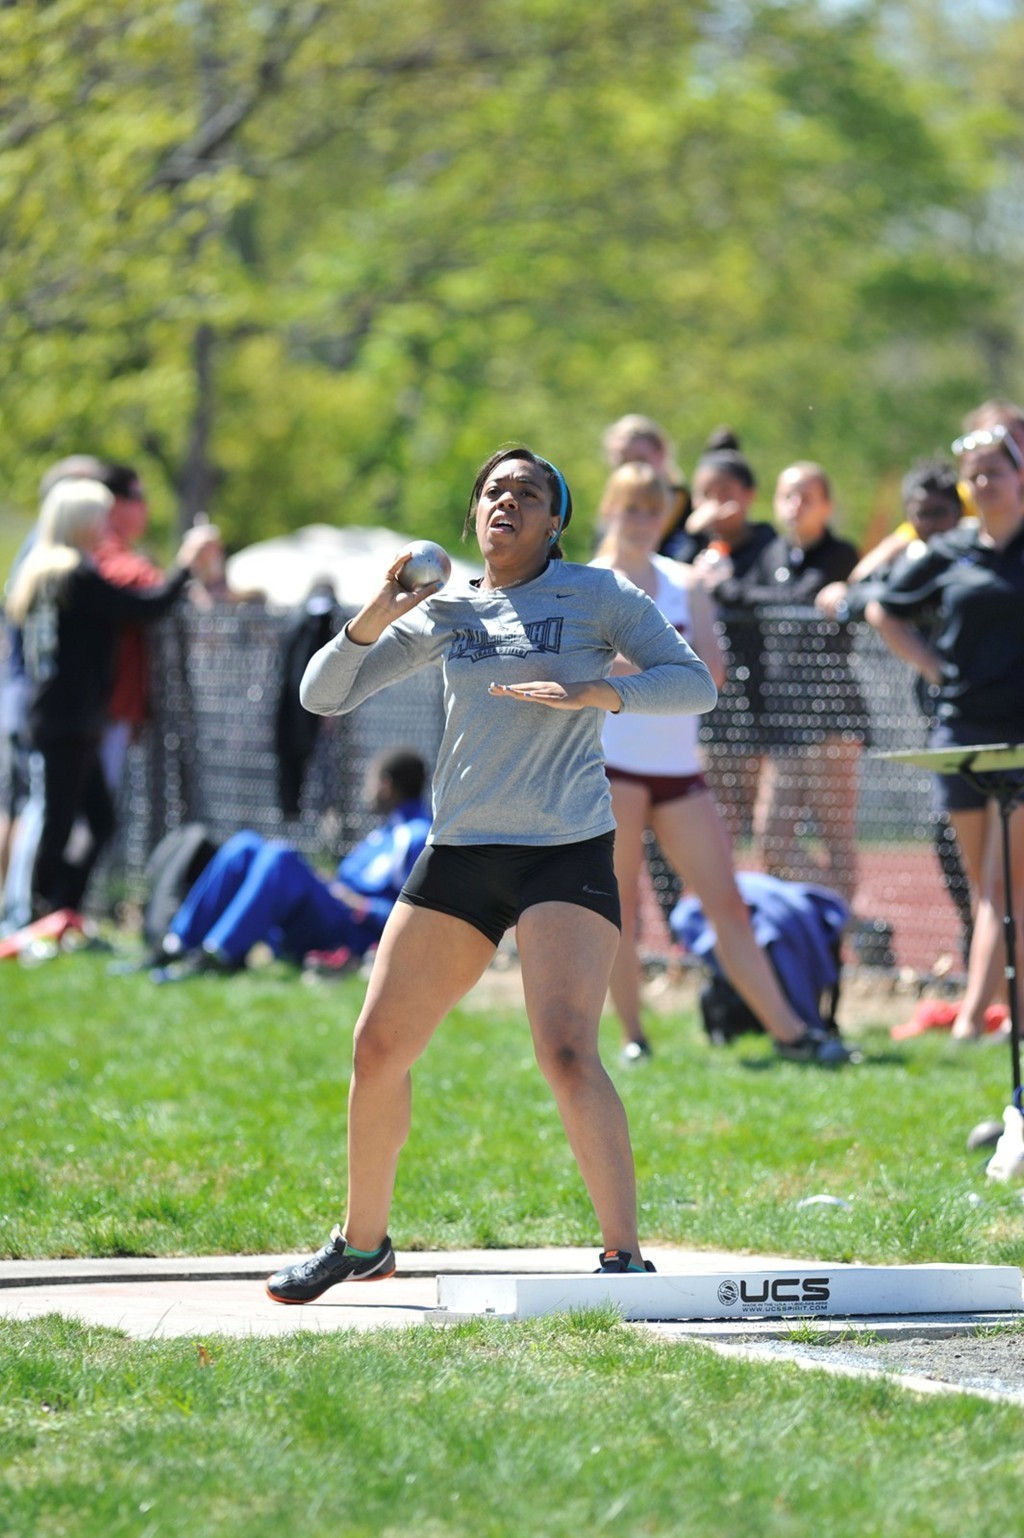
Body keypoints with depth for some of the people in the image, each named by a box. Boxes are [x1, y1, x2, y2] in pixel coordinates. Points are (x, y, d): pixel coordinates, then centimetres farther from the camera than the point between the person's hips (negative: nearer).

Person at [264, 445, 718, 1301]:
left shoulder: (594, 596, 2)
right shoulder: (445, 614, 11)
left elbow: (695, 684, -4)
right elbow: (323, 695, 9)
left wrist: (592, 693, -18)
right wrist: (377, 617, -8)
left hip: (567, 854, -5)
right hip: (460, 852, 5)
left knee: (567, 1052, -22)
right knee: (378, 1048, 7)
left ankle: (625, 1256, -20)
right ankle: (363, 1243, 26)